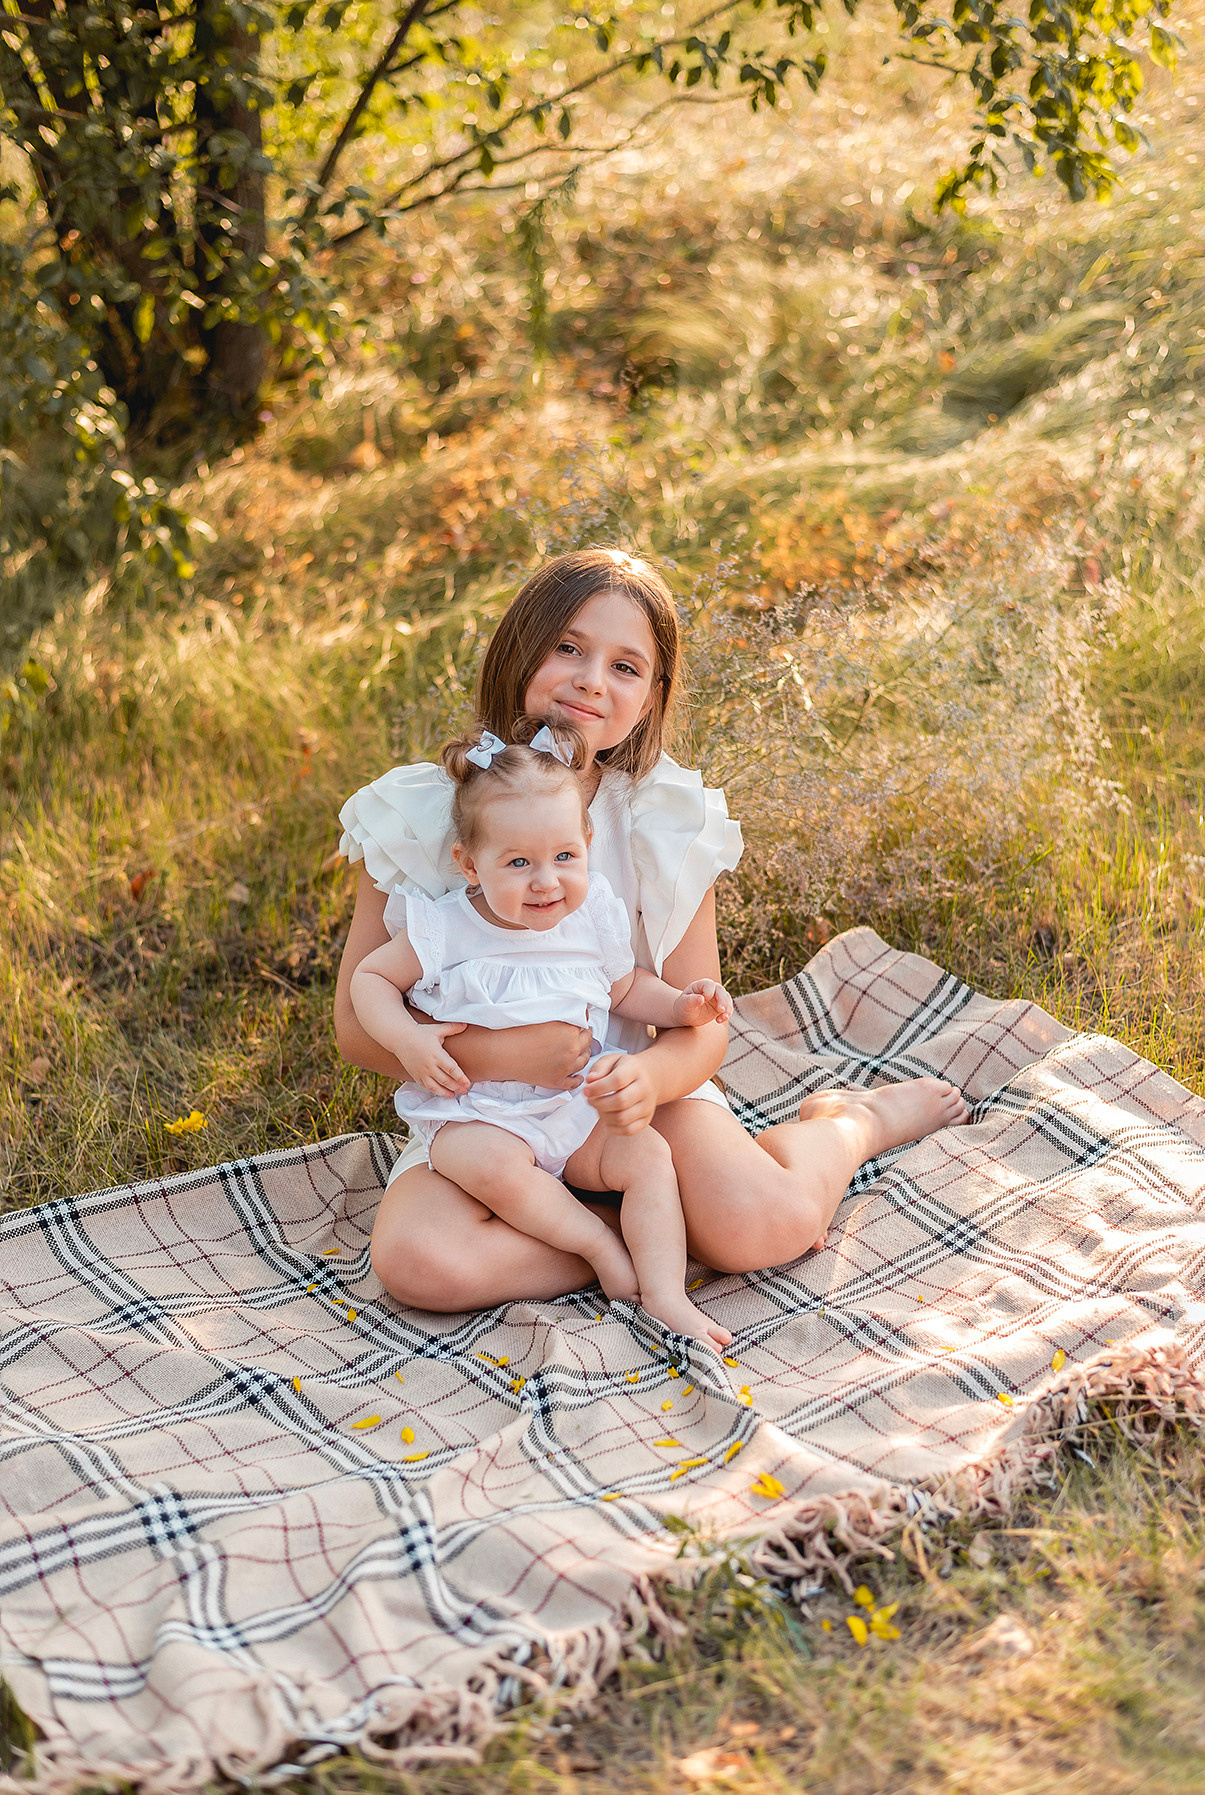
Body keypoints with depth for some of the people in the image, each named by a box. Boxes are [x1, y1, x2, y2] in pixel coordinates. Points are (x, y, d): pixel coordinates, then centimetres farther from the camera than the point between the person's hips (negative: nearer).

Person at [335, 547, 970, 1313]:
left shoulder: (666, 822, -8)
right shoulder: (425, 817, -12)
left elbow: (702, 1029, -6)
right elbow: (359, 1023, -8)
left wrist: (651, 1076, -30)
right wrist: (494, 1053, -26)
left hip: (632, 1088, 0)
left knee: (769, 1227, -27)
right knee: (420, 1262, -32)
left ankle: (848, 1123, 8)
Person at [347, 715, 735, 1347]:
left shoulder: (592, 919, -1)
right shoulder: (445, 930, -11)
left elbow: (626, 988, 16)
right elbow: (370, 977, 1)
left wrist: (682, 1005, -2)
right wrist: (408, 1040, -17)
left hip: (576, 1105, 4)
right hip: (473, 1113, -3)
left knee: (649, 1154, -17)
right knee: (496, 1169, -34)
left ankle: (664, 1293, -16)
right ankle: (599, 1244, -17)